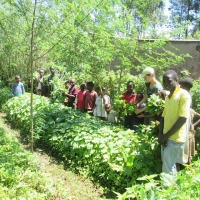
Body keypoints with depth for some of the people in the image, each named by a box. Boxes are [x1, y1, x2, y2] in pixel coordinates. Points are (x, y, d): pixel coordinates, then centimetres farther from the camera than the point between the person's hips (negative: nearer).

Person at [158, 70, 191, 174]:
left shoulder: (184, 94, -11)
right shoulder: (168, 97, 14)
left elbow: (183, 119, -17)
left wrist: (166, 135, -15)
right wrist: (160, 135, 0)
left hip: (175, 139, -8)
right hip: (166, 137, 8)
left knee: (168, 170, -4)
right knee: (172, 167, 16)